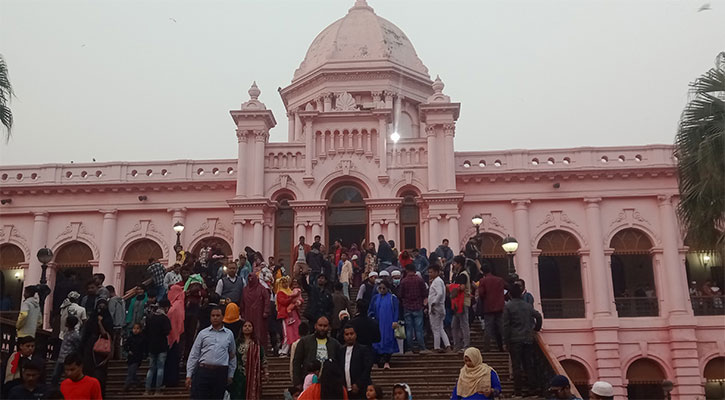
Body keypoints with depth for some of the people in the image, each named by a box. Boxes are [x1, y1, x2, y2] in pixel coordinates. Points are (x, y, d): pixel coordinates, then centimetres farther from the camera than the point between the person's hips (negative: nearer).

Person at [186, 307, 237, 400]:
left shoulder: (229, 334, 9)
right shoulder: (203, 333, 6)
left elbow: (232, 356, 15)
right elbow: (193, 355, 6)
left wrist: (230, 375, 11)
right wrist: (189, 375, 1)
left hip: (221, 373, 1)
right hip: (203, 371, -1)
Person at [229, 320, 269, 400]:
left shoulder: (256, 343, 7)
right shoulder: (237, 342, 6)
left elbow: (262, 358, 6)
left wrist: (265, 372, -2)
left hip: (252, 375, 0)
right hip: (239, 375, 0)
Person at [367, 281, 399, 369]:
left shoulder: (392, 298, 1)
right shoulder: (375, 298, 10)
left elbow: (396, 310, -2)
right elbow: (370, 310, 13)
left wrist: (395, 321, -13)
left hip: (388, 324, -3)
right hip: (378, 324, 3)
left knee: (388, 341, -7)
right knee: (378, 341, 1)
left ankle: (386, 361, -7)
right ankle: (380, 361, 8)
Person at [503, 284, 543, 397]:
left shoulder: (508, 306, -4)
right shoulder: (528, 305, 9)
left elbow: (506, 325, -8)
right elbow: (538, 316, 8)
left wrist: (506, 341, -4)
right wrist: (536, 328, 24)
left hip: (515, 340, -4)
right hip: (528, 339, 4)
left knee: (516, 365, -1)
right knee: (529, 364, 9)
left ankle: (518, 390, -1)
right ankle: (532, 387, 9)